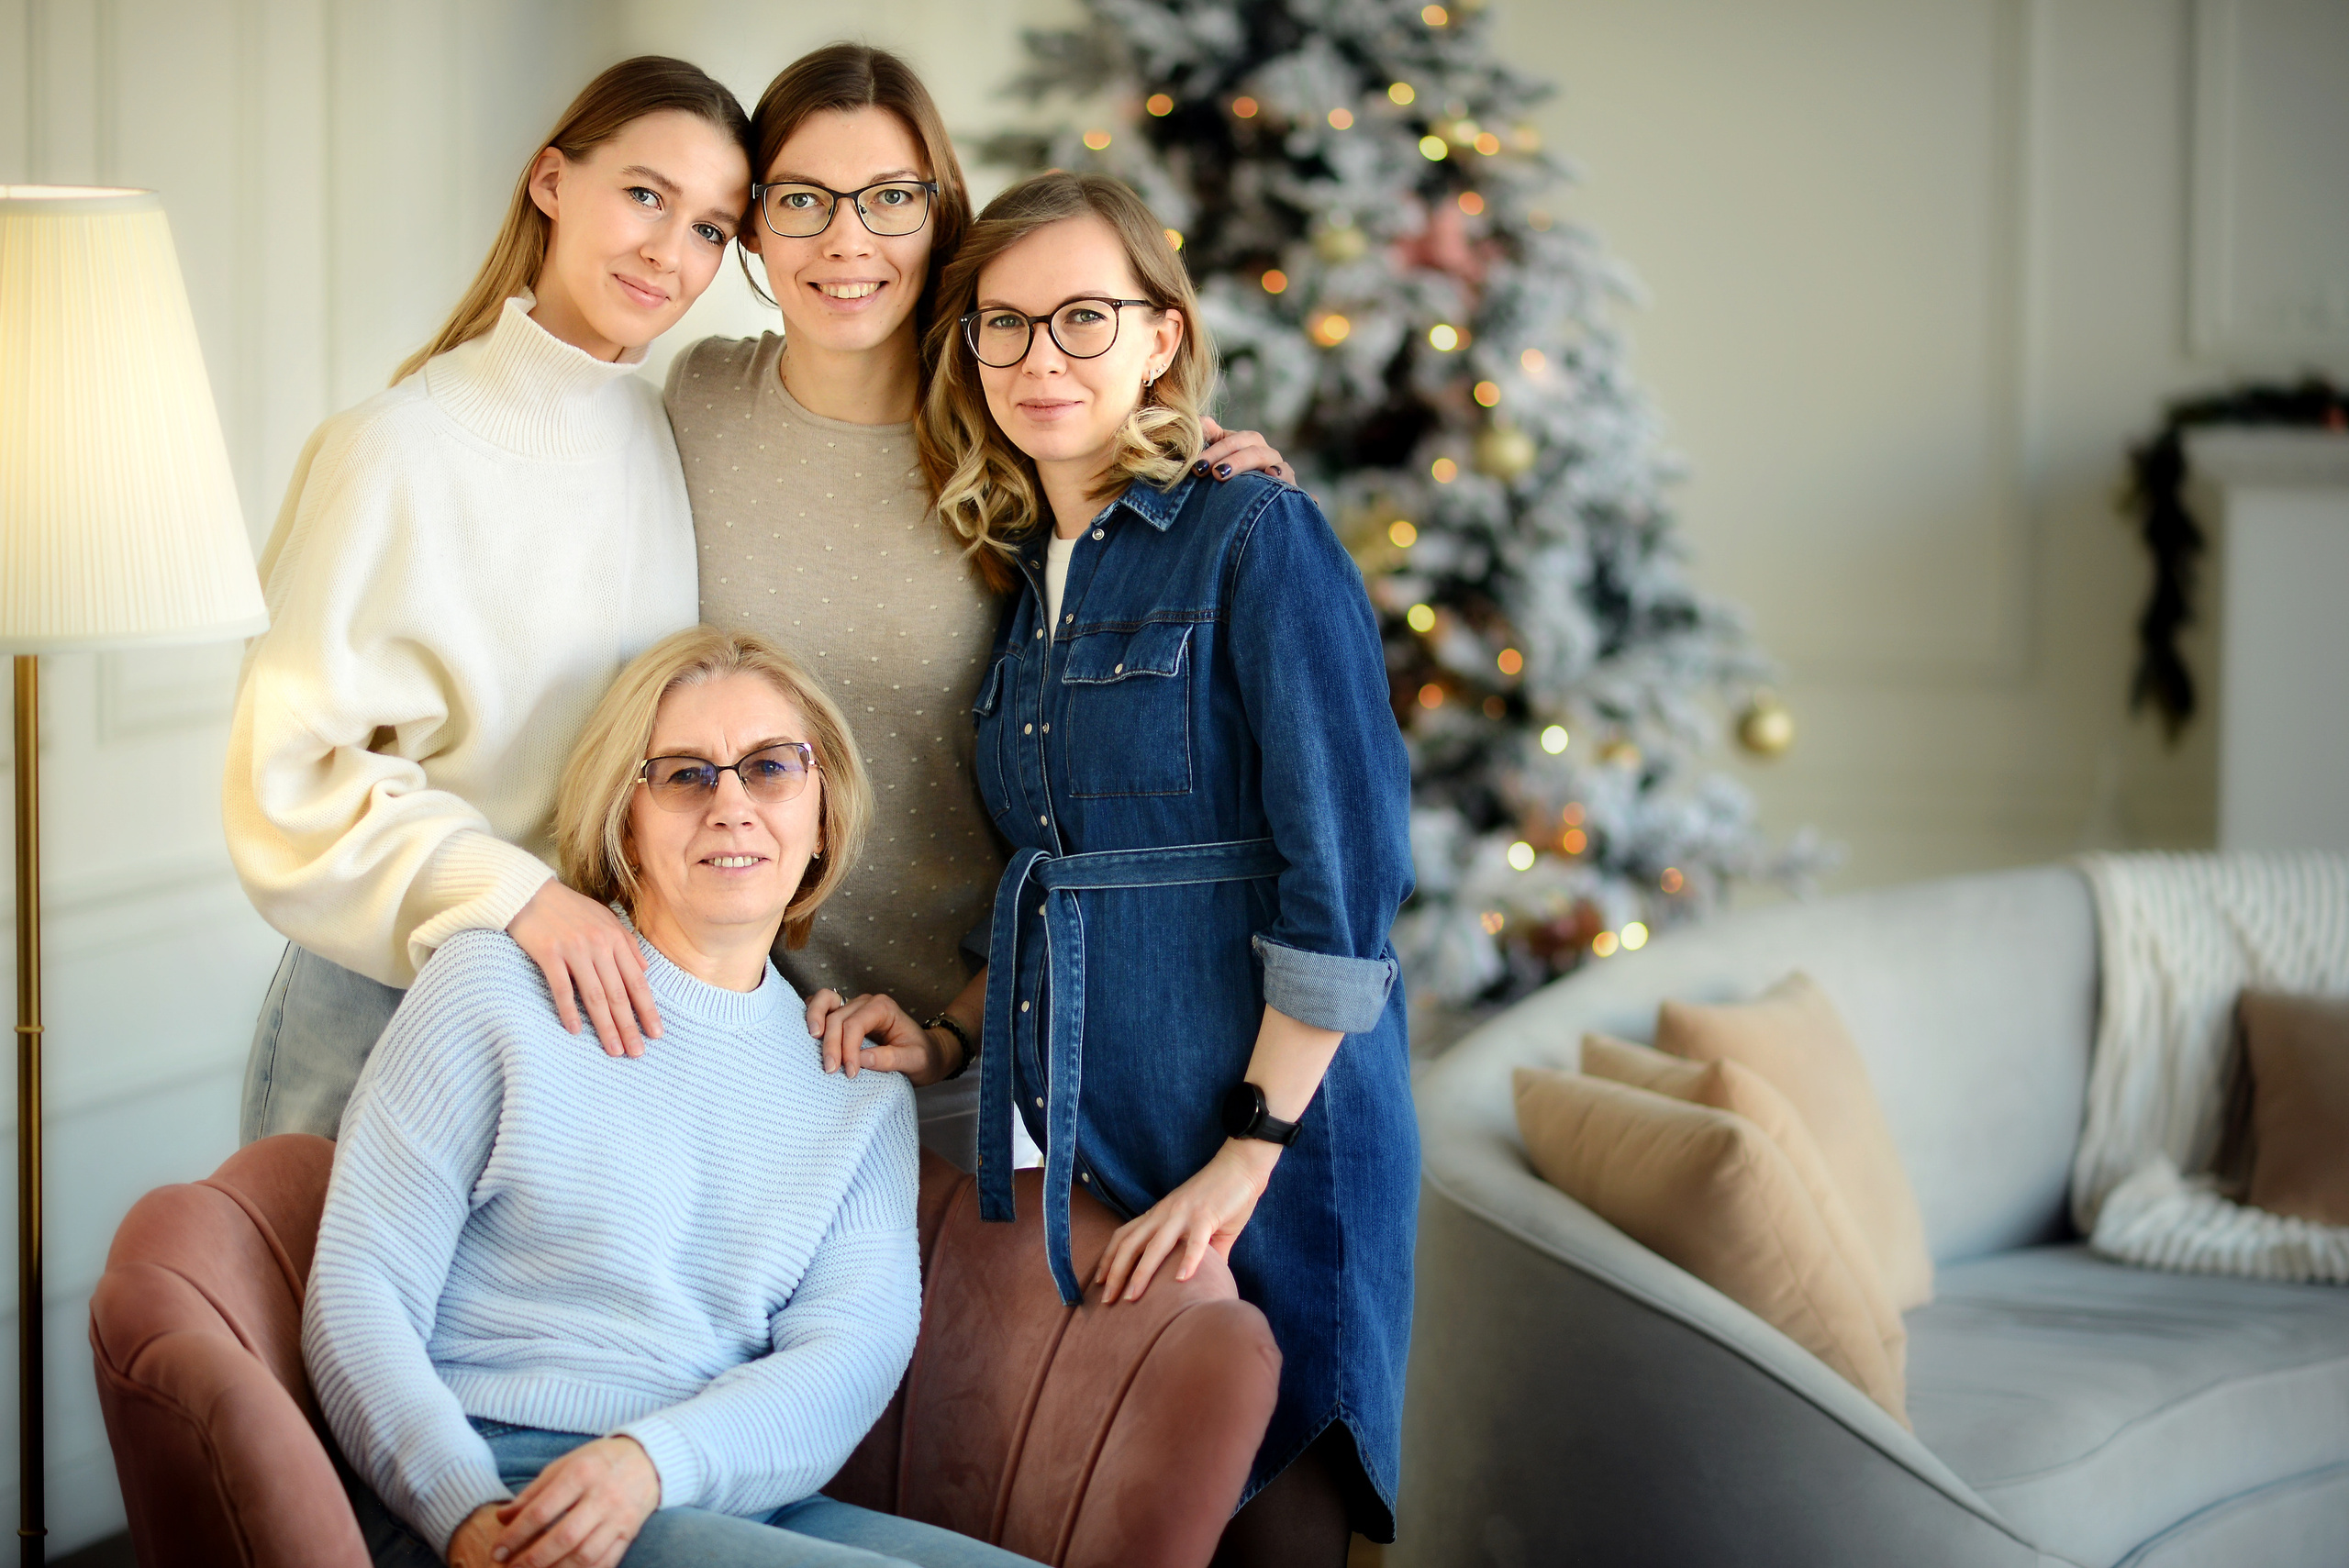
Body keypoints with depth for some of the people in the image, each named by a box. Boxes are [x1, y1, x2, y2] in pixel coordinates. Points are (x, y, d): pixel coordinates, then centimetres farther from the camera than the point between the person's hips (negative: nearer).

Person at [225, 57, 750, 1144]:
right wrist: (509, 890, -27)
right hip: (385, 1003, -5)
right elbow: (299, 768, -15)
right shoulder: (401, 451, -13)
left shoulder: (682, 445, 6)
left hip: (614, 1010, 5)